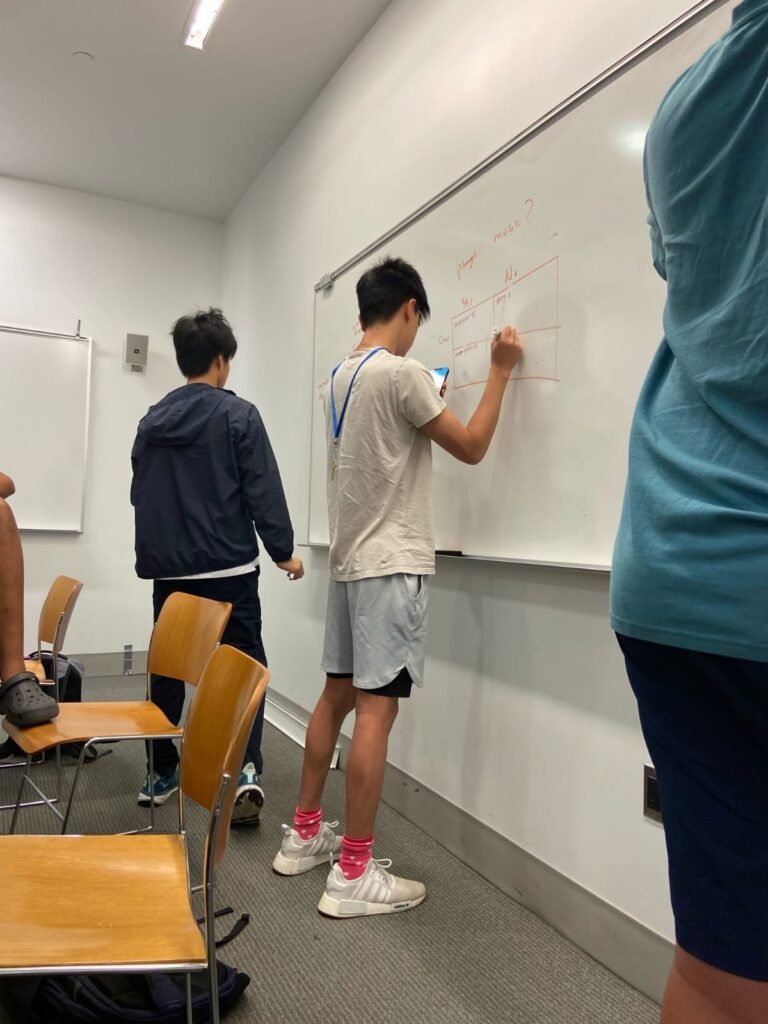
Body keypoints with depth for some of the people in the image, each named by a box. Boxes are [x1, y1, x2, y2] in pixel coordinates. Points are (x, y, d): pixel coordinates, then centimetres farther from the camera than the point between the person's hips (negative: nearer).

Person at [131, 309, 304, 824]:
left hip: (168, 569, 5)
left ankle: (163, 772, 22)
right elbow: (263, 491, -10)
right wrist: (283, 551, -2)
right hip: (228, 567, -5)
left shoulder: (153, 419, 10)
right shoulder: (238, 414, -7)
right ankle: (248, 771, -9)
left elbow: (139, 493, 15)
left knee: (167, 668, 14)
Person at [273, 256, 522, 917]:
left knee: (338, 696, 16)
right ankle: (353, 875, 4)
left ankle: (304, 835, 28)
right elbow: (471, 447, -7)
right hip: (392, 562, -9)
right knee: (377, 709, -5)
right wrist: (500, 371, 3)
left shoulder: (341, 376, 14)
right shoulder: (400, 373, -12)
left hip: (351, 558, 9)